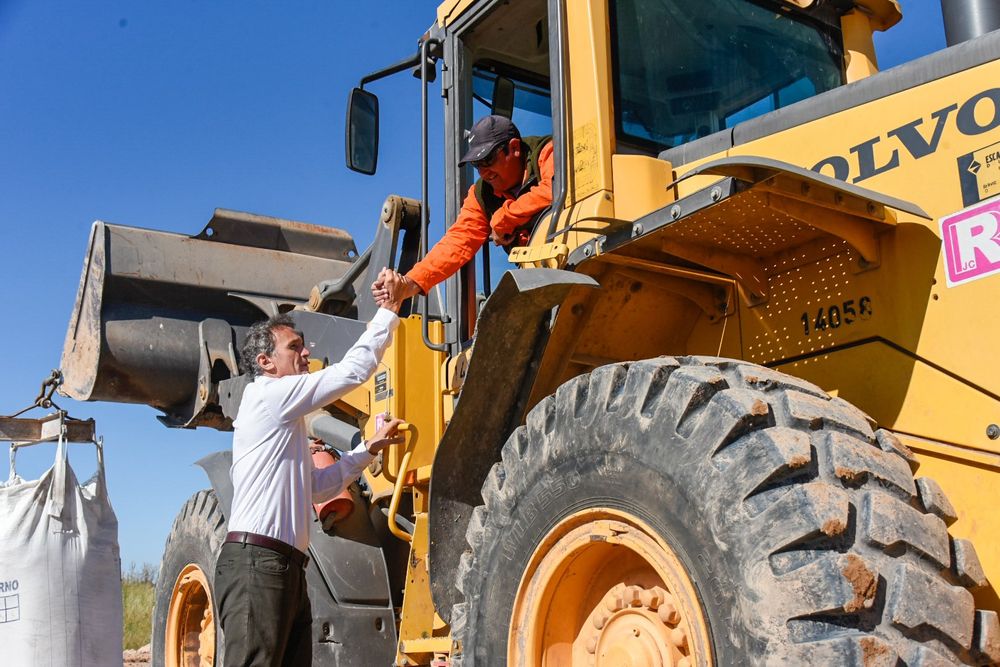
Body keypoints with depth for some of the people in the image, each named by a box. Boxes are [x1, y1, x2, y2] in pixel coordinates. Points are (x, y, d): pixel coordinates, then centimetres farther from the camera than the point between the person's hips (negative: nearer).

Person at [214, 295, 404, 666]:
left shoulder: (284, 423, 25)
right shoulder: (268, 394, -4)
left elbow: (315, 488, 27)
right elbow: (354, 370, -8)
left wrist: (369, 449, 23)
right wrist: (389, 311, 1)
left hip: (286, 568, 10)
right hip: (256, 564, -10)